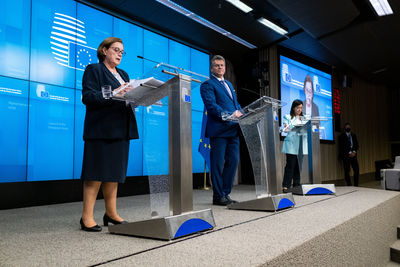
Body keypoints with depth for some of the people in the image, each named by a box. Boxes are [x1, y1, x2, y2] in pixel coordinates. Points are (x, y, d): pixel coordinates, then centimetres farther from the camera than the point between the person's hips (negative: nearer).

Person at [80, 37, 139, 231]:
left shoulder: (123, 74, 24)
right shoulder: (93, 70, 3)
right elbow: (87, 97, -11)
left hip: (120, 129, 7)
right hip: (101, 129, -7)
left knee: (115, 172, 9)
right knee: (96, 172, -5)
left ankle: (111, 213, 17)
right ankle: (87, 217, 3)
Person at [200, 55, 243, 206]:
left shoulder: (229, 84, 25)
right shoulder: (207, 85, -1)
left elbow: (236, 103, 23)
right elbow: (211, 105, -13)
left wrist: (240, 114, 2)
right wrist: (229, 115, -22)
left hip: (233, 129, 8)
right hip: (219, 129, -8)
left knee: (233, 161, 8)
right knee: (218, 164, -2)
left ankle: (226, 193, 19)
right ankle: (218, 196, 7)